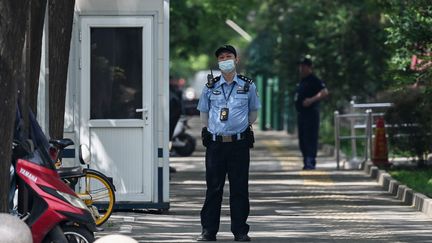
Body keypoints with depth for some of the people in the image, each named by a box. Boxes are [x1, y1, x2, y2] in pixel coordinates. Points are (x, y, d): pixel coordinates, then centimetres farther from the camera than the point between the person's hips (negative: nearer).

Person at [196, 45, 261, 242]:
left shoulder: (248, 86, 6)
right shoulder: (210, 87, 8)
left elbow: (253, 112, 18)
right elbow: (203, 112, 20)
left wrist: (244, 128, 11)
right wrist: (210, 130, 12)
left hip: (239, 144, -1)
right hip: (215, 143, 1)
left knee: (239, 189, 1)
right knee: (213, 188, 1)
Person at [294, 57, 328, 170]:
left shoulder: (314, 80, -8)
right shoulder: (301, 81, 19)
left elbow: (325, 92, -20)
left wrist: (312, 100, -29)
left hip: (311, 113, -10)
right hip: (301, 113, 10)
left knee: (310, 138, -13)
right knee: (302, 139, 10)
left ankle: (310, 161, -17)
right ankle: (306, 161, 16)